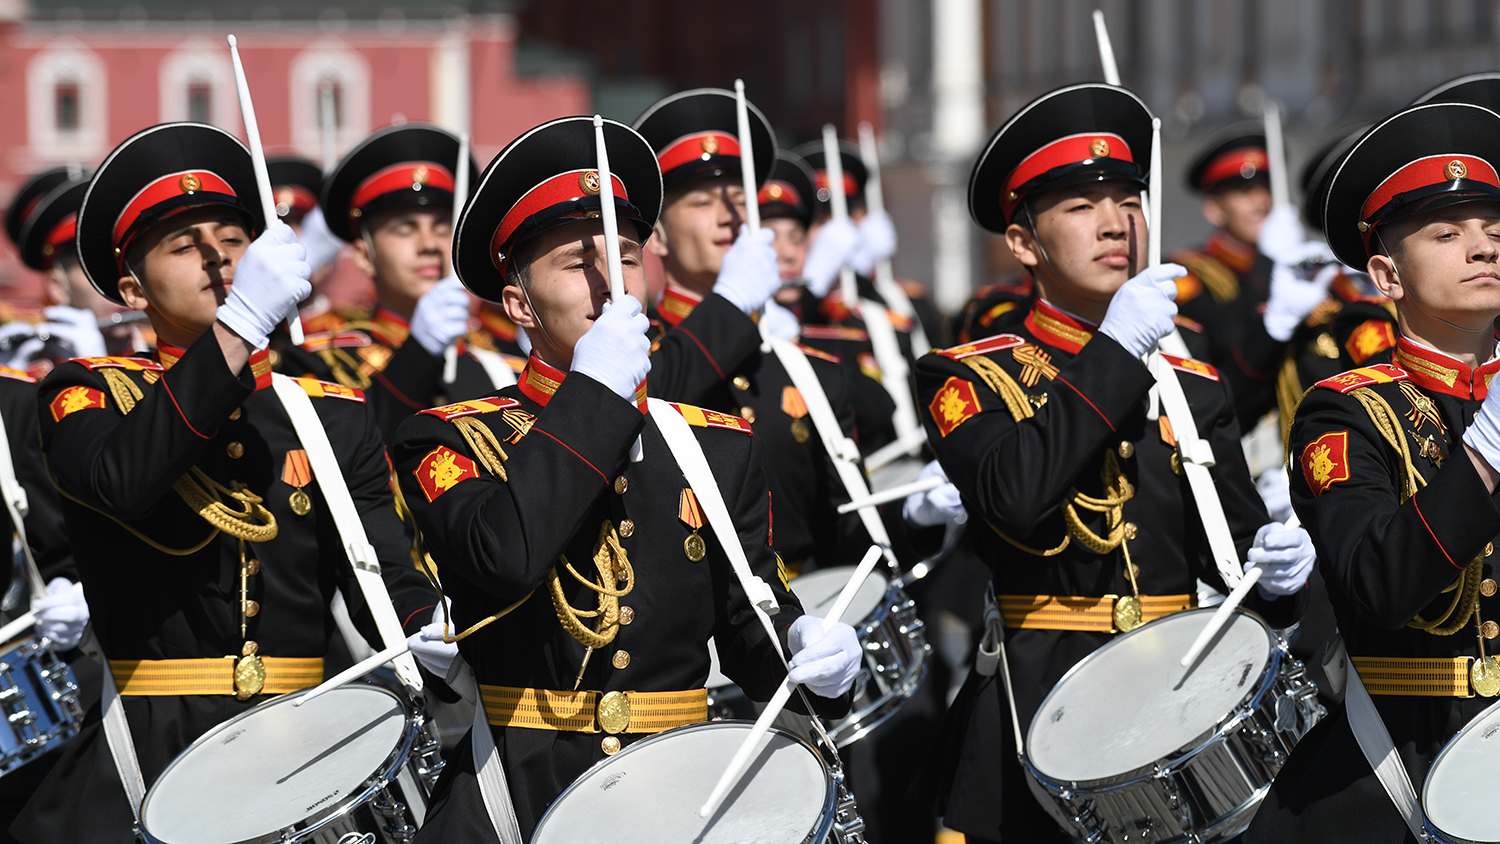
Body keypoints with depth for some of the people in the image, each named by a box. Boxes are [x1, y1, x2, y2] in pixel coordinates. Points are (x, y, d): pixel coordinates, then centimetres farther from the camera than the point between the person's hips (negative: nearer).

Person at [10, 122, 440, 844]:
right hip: (143, 762, -3)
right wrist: (241, 322, -21)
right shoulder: (88, 394, 6)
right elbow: (118, 481, -17)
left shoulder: (336, 415, 16)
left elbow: (385, 575, 6)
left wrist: (430, 641, -18)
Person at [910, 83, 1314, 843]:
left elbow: (1231, 538, 13)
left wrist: (1276, 567, -11)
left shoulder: (1195, 389, 12)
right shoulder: (967, 379, -1)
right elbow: (1012, 493, -20)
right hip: (1031, 727, -4)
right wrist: (1117, 349, -15)